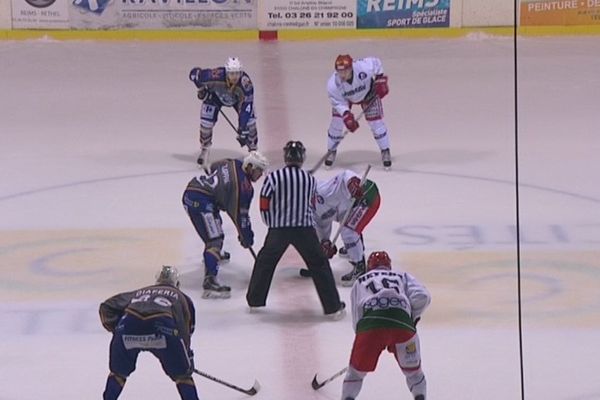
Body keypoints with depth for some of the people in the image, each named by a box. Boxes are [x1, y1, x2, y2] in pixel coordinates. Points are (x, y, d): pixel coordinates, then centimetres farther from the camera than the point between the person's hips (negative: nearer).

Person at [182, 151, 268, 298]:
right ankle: (210, 282, -30)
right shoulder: (244, 186, -14)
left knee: (215, 222, 37)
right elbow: (239, 214, -11)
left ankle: (216, 253, 65)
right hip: (199, 202, -11)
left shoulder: (233, 164, 11)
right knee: (215, 239, -17)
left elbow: (213, 167, 31)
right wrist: (246, 237, 2)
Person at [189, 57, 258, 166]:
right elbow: (194, 73, -26)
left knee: (249, 120, -12)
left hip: (238, 98, 0)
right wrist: (202, 89, -28)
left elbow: (246, 107, -36)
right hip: (215, 95, 0)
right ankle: (204, 150, 16)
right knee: (206, 122, -11)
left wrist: (242, 130, -39)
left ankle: (253, 150, 11)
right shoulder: (216, 75, -42)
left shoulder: (245, 84, -40)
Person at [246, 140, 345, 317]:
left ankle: (254, 300, 27)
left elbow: (264, 206, -1)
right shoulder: (310, 179, 2)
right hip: (305, 228, 0)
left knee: (265, 262, 21)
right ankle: (333, 306, 7)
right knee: (319, 265, 9)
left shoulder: (273, 178, -4)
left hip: (278, 230, 0)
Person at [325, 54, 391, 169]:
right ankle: (331, 151, 18)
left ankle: (385, 152, 16)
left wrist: (380, 80, -18)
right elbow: (339, 103, -27)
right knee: (337, 121, -6)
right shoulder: (333, 84, -38)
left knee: (375, 121, -4)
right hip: (344, 98, 1)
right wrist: (347, 117, -42)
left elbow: (376, 63, -19)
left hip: (368, 93, 0)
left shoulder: (363, 68, -42)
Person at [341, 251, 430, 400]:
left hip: (369, 325, 0)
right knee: (413, 371, 21)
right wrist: (414, 317, 26)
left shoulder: (359, 283, 32)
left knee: (356, 371, 20)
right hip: (402, 325, 0)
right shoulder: (403, 276, 31)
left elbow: (356, 320, 24)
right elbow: (422, 297, 12)